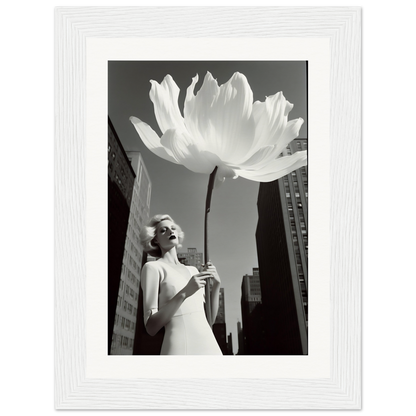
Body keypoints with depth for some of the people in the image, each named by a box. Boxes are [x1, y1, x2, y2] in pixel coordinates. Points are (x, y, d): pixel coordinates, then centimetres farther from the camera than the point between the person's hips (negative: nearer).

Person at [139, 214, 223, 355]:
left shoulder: (192, 270, 15)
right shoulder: (153, 267, -2)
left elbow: (210, 318, 13)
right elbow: (151, 327, -9)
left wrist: (216, 284, 0)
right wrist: (184, 294, -18)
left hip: (209, 345, 6)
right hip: (180, 347, -5)